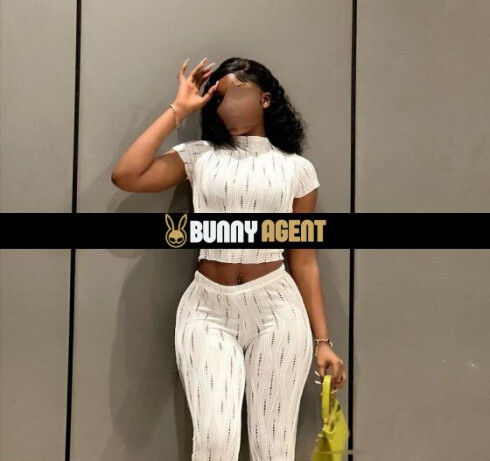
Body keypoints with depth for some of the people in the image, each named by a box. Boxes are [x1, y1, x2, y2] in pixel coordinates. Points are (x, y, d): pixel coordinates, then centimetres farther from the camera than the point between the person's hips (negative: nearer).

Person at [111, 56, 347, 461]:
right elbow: (126, 176, -6)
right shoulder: (199, 156, 9)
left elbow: (304, 261, 8)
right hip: (208, 310, 0)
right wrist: (177, 110, 1)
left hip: (276, 310, 0)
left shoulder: (297, 168, 8)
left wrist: (322, 339, 3)